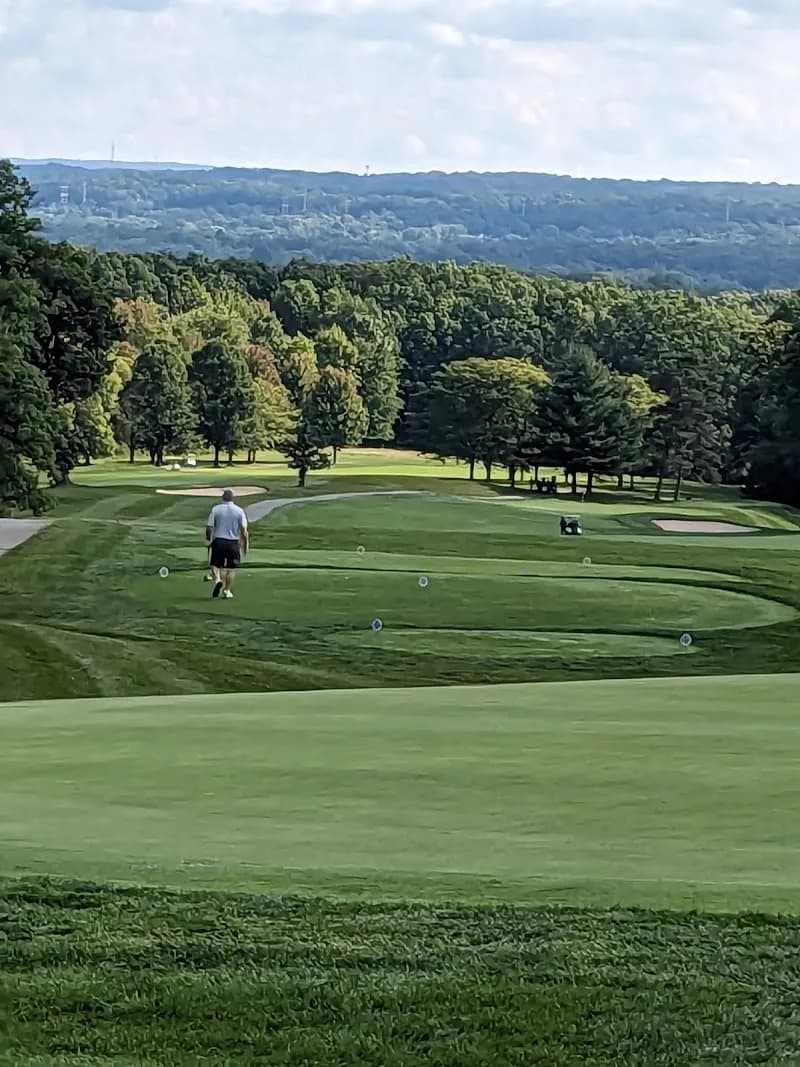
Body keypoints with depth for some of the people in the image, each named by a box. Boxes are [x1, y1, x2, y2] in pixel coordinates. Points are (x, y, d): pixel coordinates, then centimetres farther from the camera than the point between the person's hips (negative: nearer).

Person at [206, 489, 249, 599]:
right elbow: (243, 529, -6)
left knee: (215, 564, 11)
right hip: (233, 542, 1)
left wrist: (208, 538, 16)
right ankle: (227, 591, 14)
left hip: (218, 541, -1)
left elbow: (209, 527, -4)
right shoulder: (239, 511, -3)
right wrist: (245, 544, 5)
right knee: (230, 568, 11)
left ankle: (217, 580, -17)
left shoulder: (215, 509, -4)